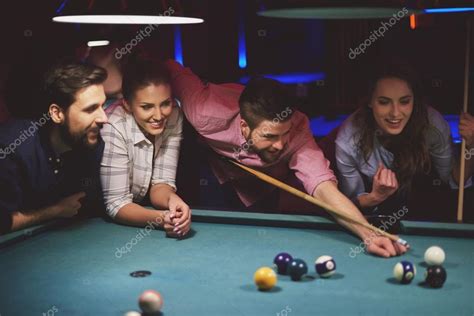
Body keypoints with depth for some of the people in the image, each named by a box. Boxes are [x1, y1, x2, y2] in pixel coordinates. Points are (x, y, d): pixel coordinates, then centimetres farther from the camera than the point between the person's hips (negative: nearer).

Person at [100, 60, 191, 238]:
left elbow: (161, 182, -10)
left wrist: (172, 199, -31)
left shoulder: (173, 116, -12)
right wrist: (160, 218, -39)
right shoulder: (113, 128, -25)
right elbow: (116, 204, -23)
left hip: (141, 206, 4)